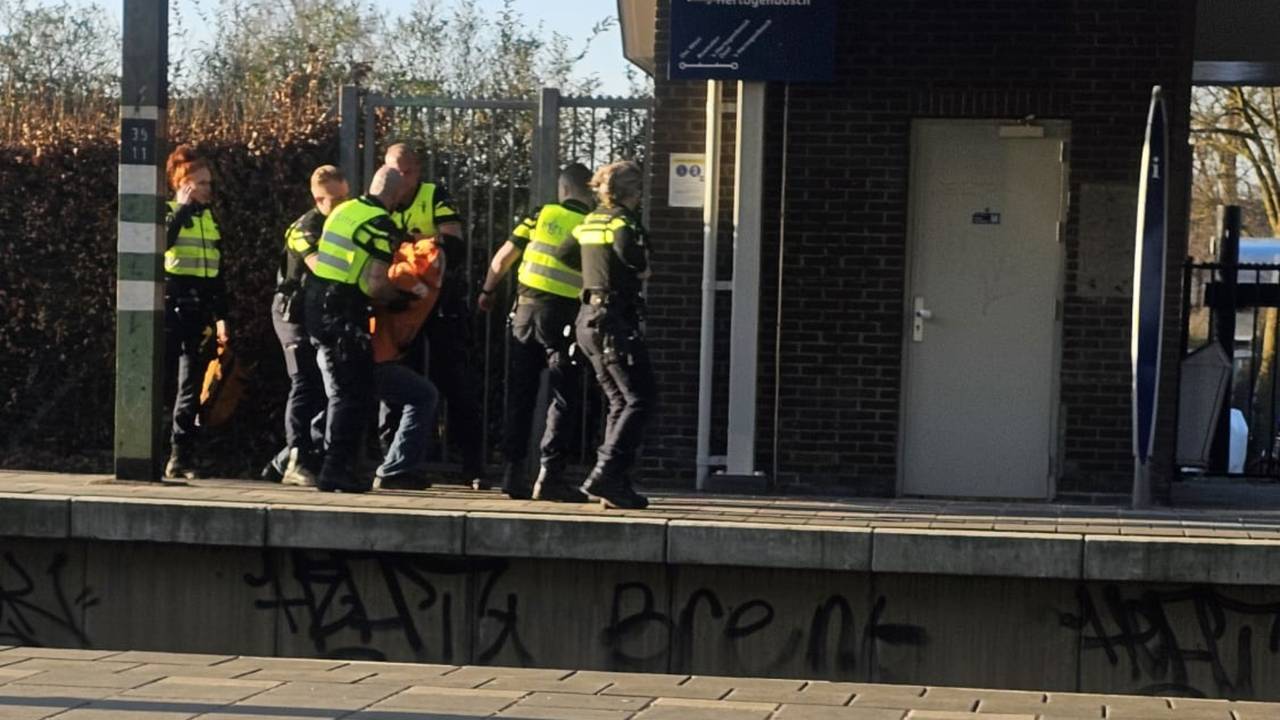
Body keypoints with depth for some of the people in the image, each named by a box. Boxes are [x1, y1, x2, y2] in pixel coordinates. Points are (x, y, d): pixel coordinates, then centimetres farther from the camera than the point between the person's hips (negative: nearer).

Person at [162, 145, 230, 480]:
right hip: (169, 309, -5)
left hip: (199, 312, 5)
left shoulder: (210, 219, 16)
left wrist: (220, 315, 14)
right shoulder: (166, 212, 0)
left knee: (192, 387, 2)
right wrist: (182, 208, -16)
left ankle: (181, 457, 5)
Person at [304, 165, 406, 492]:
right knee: (356, 395, -1)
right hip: (344, 315, -8)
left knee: (340, 392, 16)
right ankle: (336, 469, -6)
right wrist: (401, 294, 1)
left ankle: (333, 468, 19)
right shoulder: (382, 225, -12)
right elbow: (376, 285, -18)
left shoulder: (343, 210, 12)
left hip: (315, 306, 8)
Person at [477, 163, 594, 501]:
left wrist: (487, 291, 19)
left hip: (526, 308, 3)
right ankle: (550, 476, -5)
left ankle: (513, 472, 10)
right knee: (563, 399, 2)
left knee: (520, 396, 10)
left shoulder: (543, 215, 5)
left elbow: (502, 257, 6)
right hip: (562, 314, -3)